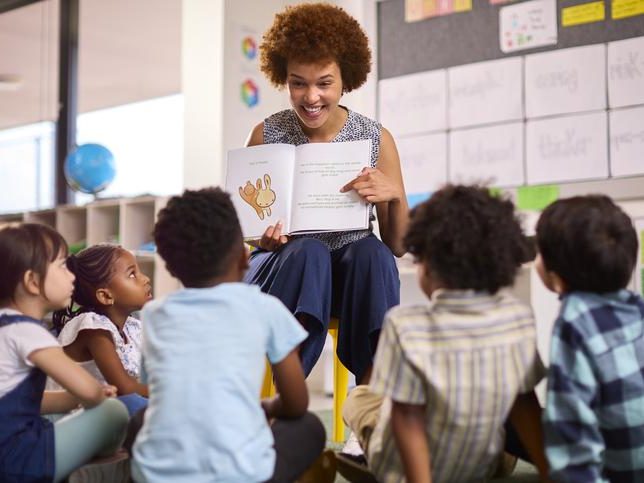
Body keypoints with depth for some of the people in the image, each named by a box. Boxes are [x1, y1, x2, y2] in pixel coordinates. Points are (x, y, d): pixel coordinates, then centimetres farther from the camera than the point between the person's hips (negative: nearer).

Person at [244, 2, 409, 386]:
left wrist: (394, 196, -19)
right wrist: (266, 239, -17)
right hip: (283, 269, -1)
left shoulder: (376, 139, -1)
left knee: (370, 251, -31)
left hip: (352, 273, 1)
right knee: (309, 251, -33)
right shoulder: (267, 135, -2)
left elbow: (398, 247, 2)